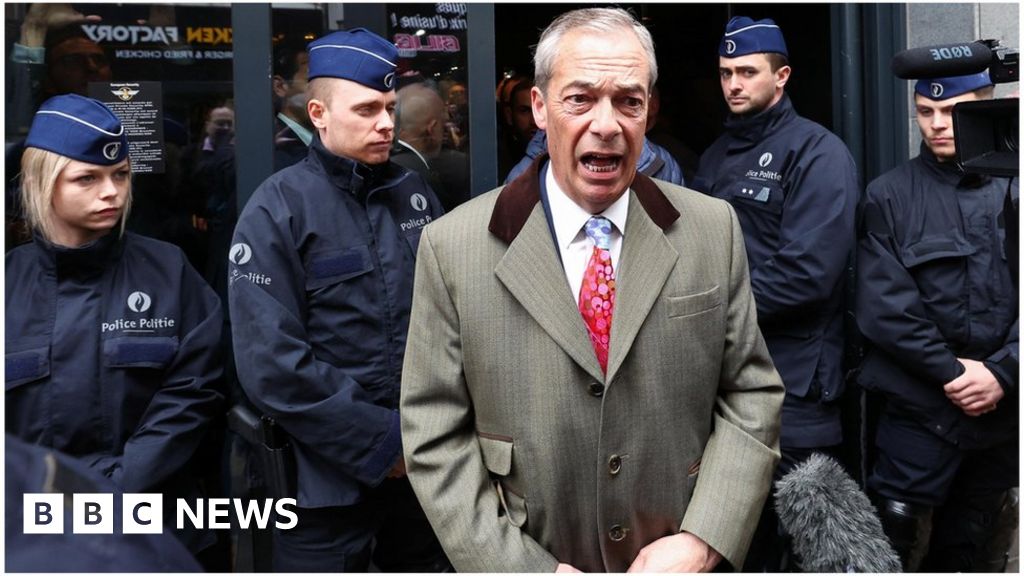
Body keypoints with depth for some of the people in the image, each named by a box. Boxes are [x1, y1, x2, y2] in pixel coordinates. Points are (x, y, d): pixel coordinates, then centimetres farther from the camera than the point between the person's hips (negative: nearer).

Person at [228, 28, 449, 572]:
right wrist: (382, 443, -15)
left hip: (426, 466, 5)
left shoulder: (415, 194, 5)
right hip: (330, 479, -4)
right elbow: (272, 365, -17)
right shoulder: (277, 210, -10)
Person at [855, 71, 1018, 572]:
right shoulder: (889, 195, -1)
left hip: (1004, 409, 3)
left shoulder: (1013, 191, 5)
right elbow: (883, 305, -8)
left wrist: (1002, 372, -13)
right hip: (920, 406, -2)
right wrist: (951, 371, -13)